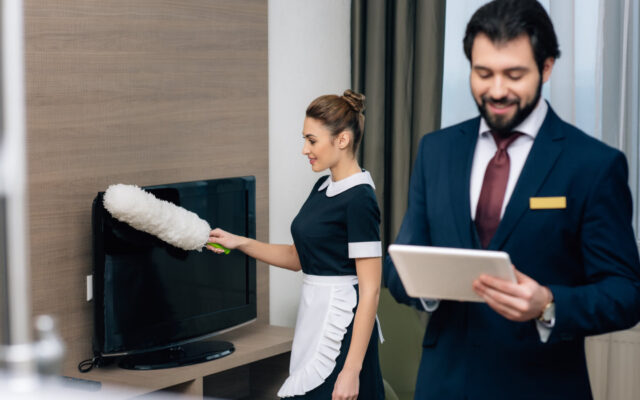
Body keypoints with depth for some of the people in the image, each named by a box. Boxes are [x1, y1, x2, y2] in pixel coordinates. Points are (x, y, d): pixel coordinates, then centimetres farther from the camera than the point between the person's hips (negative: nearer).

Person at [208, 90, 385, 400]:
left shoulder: (359, 199, -16)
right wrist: (240, 243, 10)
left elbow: (370, 291, -19)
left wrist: (351, 370, -22)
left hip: (340, 330, -9)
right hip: (316, 320, 9)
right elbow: (298, 257, 21)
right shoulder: (324, 187, 11)